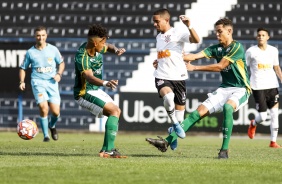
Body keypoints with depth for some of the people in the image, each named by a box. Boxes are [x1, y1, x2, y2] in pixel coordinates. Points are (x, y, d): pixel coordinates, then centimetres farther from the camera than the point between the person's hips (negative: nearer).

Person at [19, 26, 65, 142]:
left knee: (55, 112, -4)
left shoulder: (53, 49, 5)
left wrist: (59, 74, -1)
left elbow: (61, 63, 18)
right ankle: (46, 135, -5)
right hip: (38, 82, -1)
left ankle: (52, 126, 32)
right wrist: (22, 82, 0)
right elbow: (23, 68, 14)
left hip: (52, 82, 1)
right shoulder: (30, 52, 3)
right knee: (44, 108, -21)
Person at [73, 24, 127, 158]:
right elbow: (89, 77, -46)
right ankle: (108, 150, -26)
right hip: (84, 93, -10)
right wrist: (106, 83, -64)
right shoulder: (82, 57, -30)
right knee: (114, 111, -22)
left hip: (95, 90, 10)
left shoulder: (96, 49, -3)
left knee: (117, 112, 20)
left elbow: (108, 47, 21)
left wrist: (116, 50, -2)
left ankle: (106, 150, 20)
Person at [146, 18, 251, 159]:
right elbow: (195, 56, 0)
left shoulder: (237, 47, -12)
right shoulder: (216, 48, 10)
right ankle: (167, 141, -10)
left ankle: (224, 150, -30)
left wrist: (194, 68, -12)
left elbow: (220, 66, -16)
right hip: (224, 88, 7)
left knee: (227, 107, -37)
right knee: (199, 112, -5)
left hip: (240, 90, -7)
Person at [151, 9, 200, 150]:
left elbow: (196, 40, -21)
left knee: (180, 107, 4)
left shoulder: (178, 33, -4)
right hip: (162, 77, 3)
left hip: (178, 76, -3)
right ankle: (175, 124, -11)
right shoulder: (159, 37, 16)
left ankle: (174, 132, 29)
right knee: (168, 96, -30)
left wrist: (189, 26, -34)